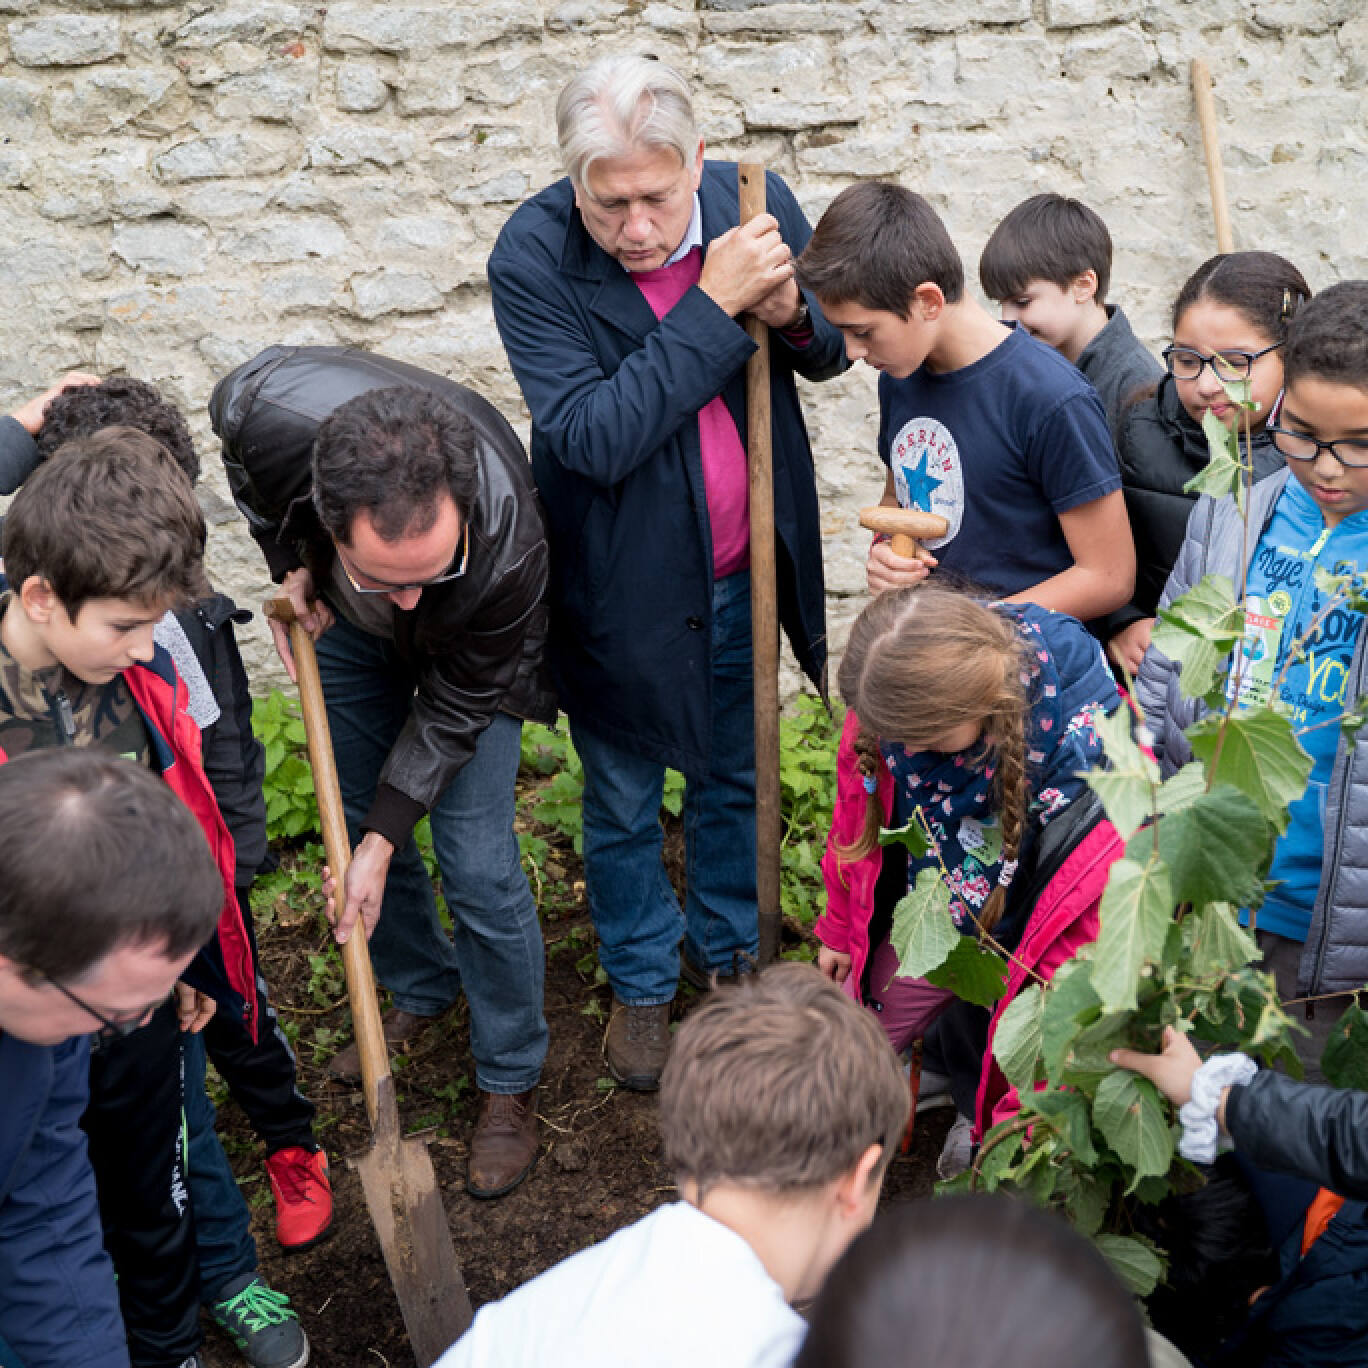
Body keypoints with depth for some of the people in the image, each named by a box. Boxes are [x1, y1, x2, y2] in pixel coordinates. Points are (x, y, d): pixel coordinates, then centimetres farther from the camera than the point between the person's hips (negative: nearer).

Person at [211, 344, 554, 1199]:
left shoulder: (508, 547, -44)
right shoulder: (269, 411, -40)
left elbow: (454, 705, -25)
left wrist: (384, 839, -22)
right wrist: (291, 564, -16)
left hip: (470, 645, -3)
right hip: (341, 618, 4)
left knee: (477, 866, -7)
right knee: (356, 818, 14)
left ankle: (511, 1082, 14)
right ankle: (424, 990, 39)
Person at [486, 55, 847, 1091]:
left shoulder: (756, 201, -10)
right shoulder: (533, 257, -21)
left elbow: (831, 351, 5)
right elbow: (594, 437, -29)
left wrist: (792, 313, -20)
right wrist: (712, 305, -31)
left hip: (749, 571, 3)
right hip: (626, 586, -3)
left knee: (737, 777, 22)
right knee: (623, 805, 16)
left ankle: (723, 949, 47)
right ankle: (642, 985, 40)